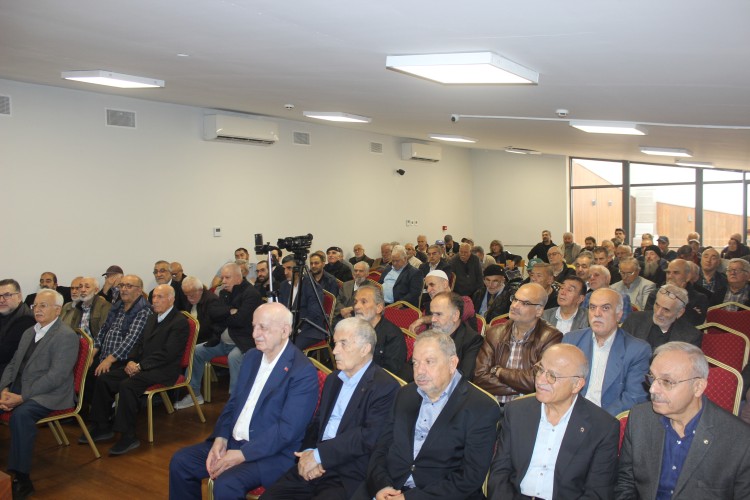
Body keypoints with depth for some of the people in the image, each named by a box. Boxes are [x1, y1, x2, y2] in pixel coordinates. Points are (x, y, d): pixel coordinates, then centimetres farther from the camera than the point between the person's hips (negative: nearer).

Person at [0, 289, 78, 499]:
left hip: (48, 395, -8)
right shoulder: (29, 332, 17)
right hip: (18, 389, 8)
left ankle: (21, 478, -25)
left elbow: (55, 377, -17)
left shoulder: (66, 336, -11)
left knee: (21, 414, -34)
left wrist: (22, 397, -21)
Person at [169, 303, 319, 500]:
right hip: (234, 441, 8)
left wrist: (241, 454, -20)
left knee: (226, 484, -29)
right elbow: (233, 401, 12)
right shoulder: (252, 356, 7)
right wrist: (221, 438, -4)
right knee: (180, 461, 0)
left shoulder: (303, 372, -18)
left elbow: (288, 429, -21)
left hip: (273, 454, -8)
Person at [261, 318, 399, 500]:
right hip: (314, 466, 6)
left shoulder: (385, 386, -8)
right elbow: (317, 423, 15)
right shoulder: (332, 379, 17)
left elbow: (370, 436, -17)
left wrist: (319, 455, -14)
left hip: (349, 477, -6)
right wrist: (307, 453, -5)